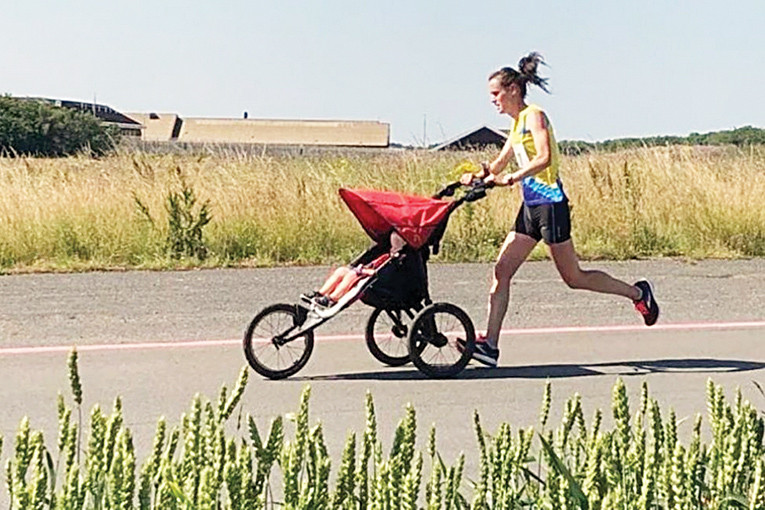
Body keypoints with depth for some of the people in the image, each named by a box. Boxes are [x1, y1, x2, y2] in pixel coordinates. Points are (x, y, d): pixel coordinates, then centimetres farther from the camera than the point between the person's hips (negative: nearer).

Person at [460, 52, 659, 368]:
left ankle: (638, 293, 18)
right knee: (501, 270, 0)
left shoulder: (534, 116, -10)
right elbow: (499, 164, 22)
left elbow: (544, 158, -24)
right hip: (530, 207, 9)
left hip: (550, 203, -9)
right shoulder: (517, 124, 16)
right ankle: (490, 344, -1)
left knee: (572, 277, 0)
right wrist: (478, 175, 3)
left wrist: (511, 178, -31)